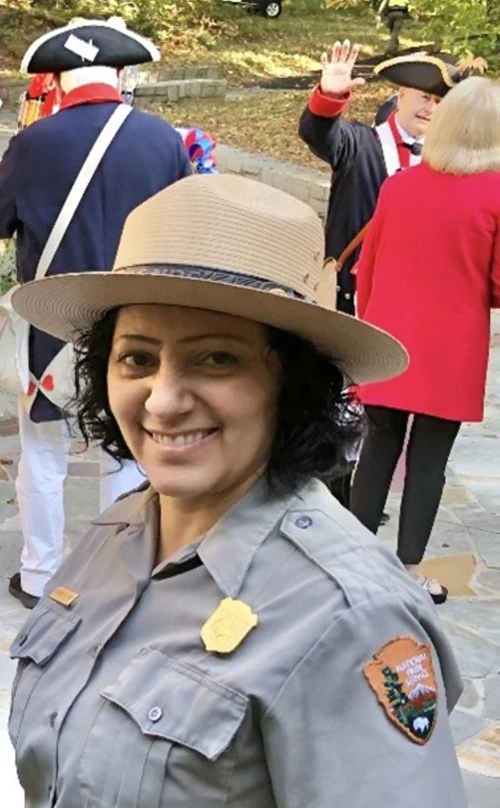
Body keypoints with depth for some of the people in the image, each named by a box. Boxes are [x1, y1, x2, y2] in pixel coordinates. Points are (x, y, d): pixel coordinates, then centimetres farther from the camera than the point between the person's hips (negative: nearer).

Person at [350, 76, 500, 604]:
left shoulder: (399, 184, -1)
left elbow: (367, 267, 7)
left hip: (390, 343, 4)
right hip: (451, 351, -3)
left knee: (379, 447, 14)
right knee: (428, 457, 6)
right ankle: (408, 569, 13)